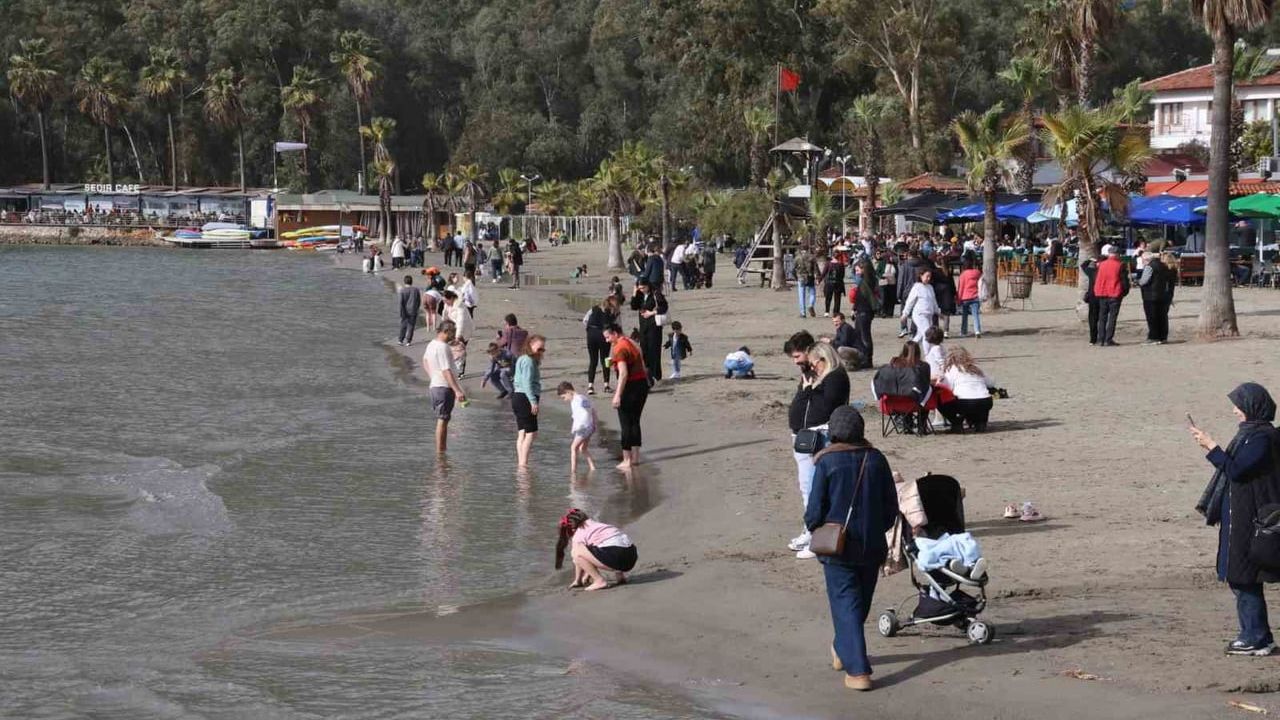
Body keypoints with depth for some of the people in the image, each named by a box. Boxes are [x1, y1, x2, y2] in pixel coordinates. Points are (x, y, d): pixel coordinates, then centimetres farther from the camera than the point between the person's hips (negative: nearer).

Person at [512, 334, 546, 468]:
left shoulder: (523, 359, 18)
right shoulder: (528, 361, -12)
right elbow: (527, 383, -20)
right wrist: (533, 401, -25)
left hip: (518, 397, 10)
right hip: (525, 398, -10)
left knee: (522, 433, 10)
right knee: (531, 432, -8)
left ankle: (521, 463, 10)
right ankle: (523, 463, -10)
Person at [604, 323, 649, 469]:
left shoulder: (620, 348, -16)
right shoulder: (631, 343, 13)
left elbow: (623, 373, -26)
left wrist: (618, 395, -27)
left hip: (630, 386, -9)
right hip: (643, 384, 9)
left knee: (625, 424, 0)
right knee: (635, 421, 18)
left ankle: (627, 460, 2)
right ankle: (635, 457, 22)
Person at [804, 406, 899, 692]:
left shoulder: (826, 462, -13)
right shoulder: (876, 460, -2)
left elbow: (815, 510, -10)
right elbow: (891, 506, 3)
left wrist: (814, 529, 10)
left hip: (838, 548, -4)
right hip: (872, 547, 4)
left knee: (846, 606, -1)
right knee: (861, 603, 21)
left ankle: (858, 671, -10)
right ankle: (843, 651, 41)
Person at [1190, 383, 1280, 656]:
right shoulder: (1250, 433, 13)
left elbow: (1236, 470, -23)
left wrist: (1211, 447, -20)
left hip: (1248, 518, -10)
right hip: (1239, 518, 10)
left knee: (1244, 577, -6)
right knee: (1240, 578, 14)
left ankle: (1258, 639, -1)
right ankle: (1254, 636, 20)